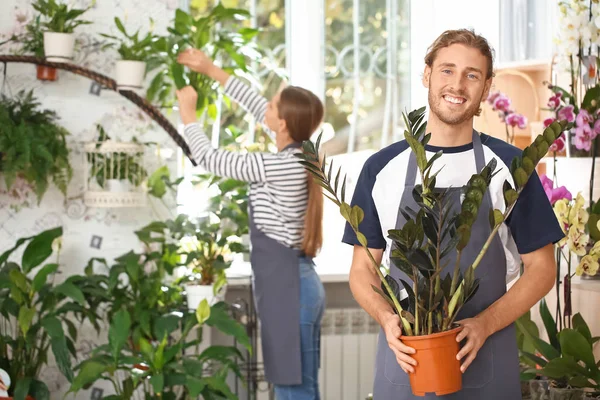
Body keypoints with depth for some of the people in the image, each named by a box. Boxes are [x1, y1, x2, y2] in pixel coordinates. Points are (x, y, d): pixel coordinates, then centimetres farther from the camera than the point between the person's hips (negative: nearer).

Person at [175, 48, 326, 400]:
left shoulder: (276, 166, -18)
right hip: (297, 285, 9)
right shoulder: (301, 155, 6)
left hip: (287, 290, -9)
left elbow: (208, 158, -8)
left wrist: (188, 111, 7)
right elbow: (256, 107, 18)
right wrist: (211, 69, 21)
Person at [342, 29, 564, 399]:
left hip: (488, 358, -1)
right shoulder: (382, 168, 4)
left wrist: (485, 323, -12)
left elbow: (541, 267, 2)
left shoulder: (509, 164, 0)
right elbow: (363, 267, 7)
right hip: (404, 356, 1)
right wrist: (386, 317, -12)